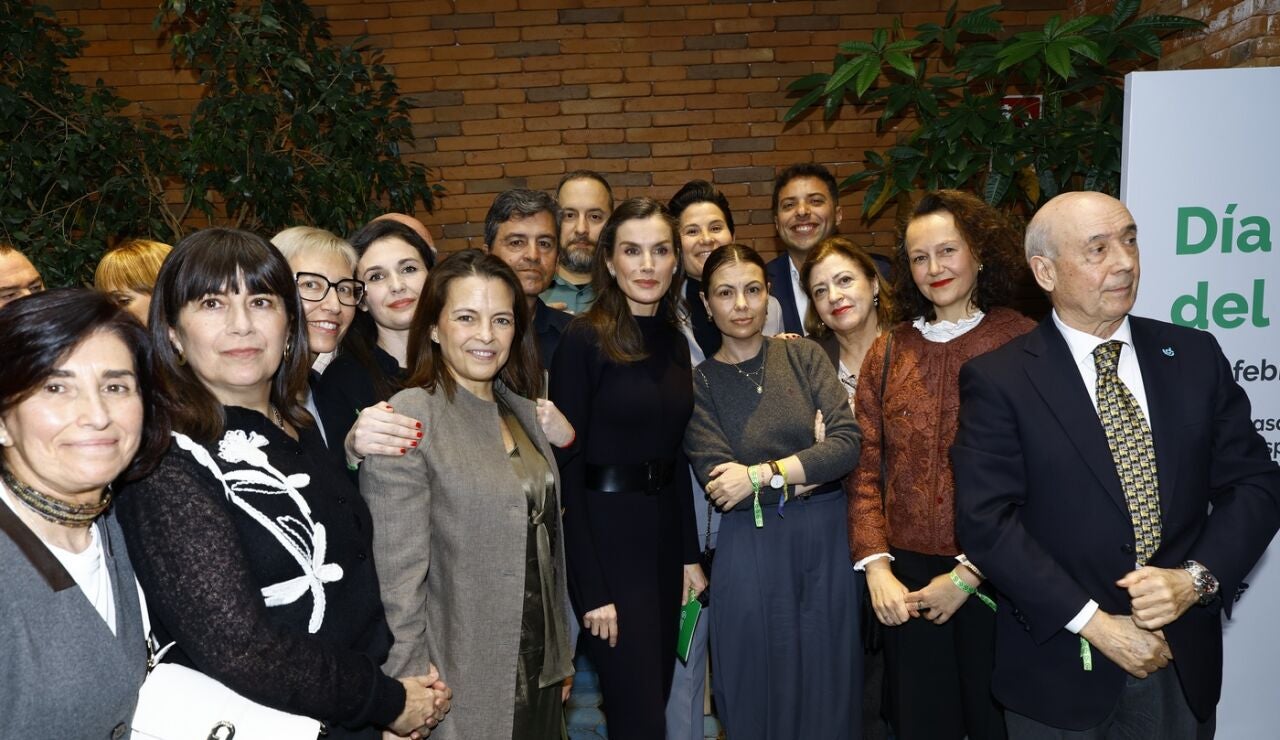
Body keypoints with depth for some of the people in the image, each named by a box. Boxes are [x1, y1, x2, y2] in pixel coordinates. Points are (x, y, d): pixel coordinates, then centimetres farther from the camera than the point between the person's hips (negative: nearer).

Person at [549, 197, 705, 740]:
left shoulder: (675, 341, 7)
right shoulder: (584, 339, -13)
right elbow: (566, 468, -16)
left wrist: (690, 554, 10)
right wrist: (591, 590, -17)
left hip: (665, 529, 7)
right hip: (605, 535, -7)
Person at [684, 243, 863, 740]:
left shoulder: (804, 355, 3)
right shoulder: (699, 382, -2)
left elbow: (847, 444, -8)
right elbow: (716, 481, -11)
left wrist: (762, 474, -16)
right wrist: (808, 465, -11)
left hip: (827, 540, 2)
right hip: (751, 552, -1)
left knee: (830, 685, 13)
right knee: (760, 691, 10)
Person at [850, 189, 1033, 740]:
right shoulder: (887, 352, 5)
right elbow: (864, 468, 4)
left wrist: (967, 575, -12)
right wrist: (875, 565, -5)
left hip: (991, 575, -3)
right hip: (907, 576, 3)